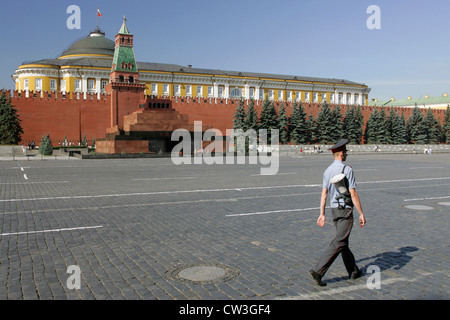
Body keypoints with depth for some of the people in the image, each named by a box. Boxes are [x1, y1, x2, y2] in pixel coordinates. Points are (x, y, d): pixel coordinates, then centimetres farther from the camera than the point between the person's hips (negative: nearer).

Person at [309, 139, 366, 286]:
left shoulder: (327, 171, 6)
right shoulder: (347, 170, -15)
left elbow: (324, 193, 5)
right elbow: (353, 194, -17)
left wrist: (322, 214, 8)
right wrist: (361, 213, -10)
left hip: (334, 209, 8)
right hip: (345, 209, -8)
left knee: (343, 241, 16)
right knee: (339, 243, -7)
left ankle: (353, 271, 29)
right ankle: (318, 270, -13)